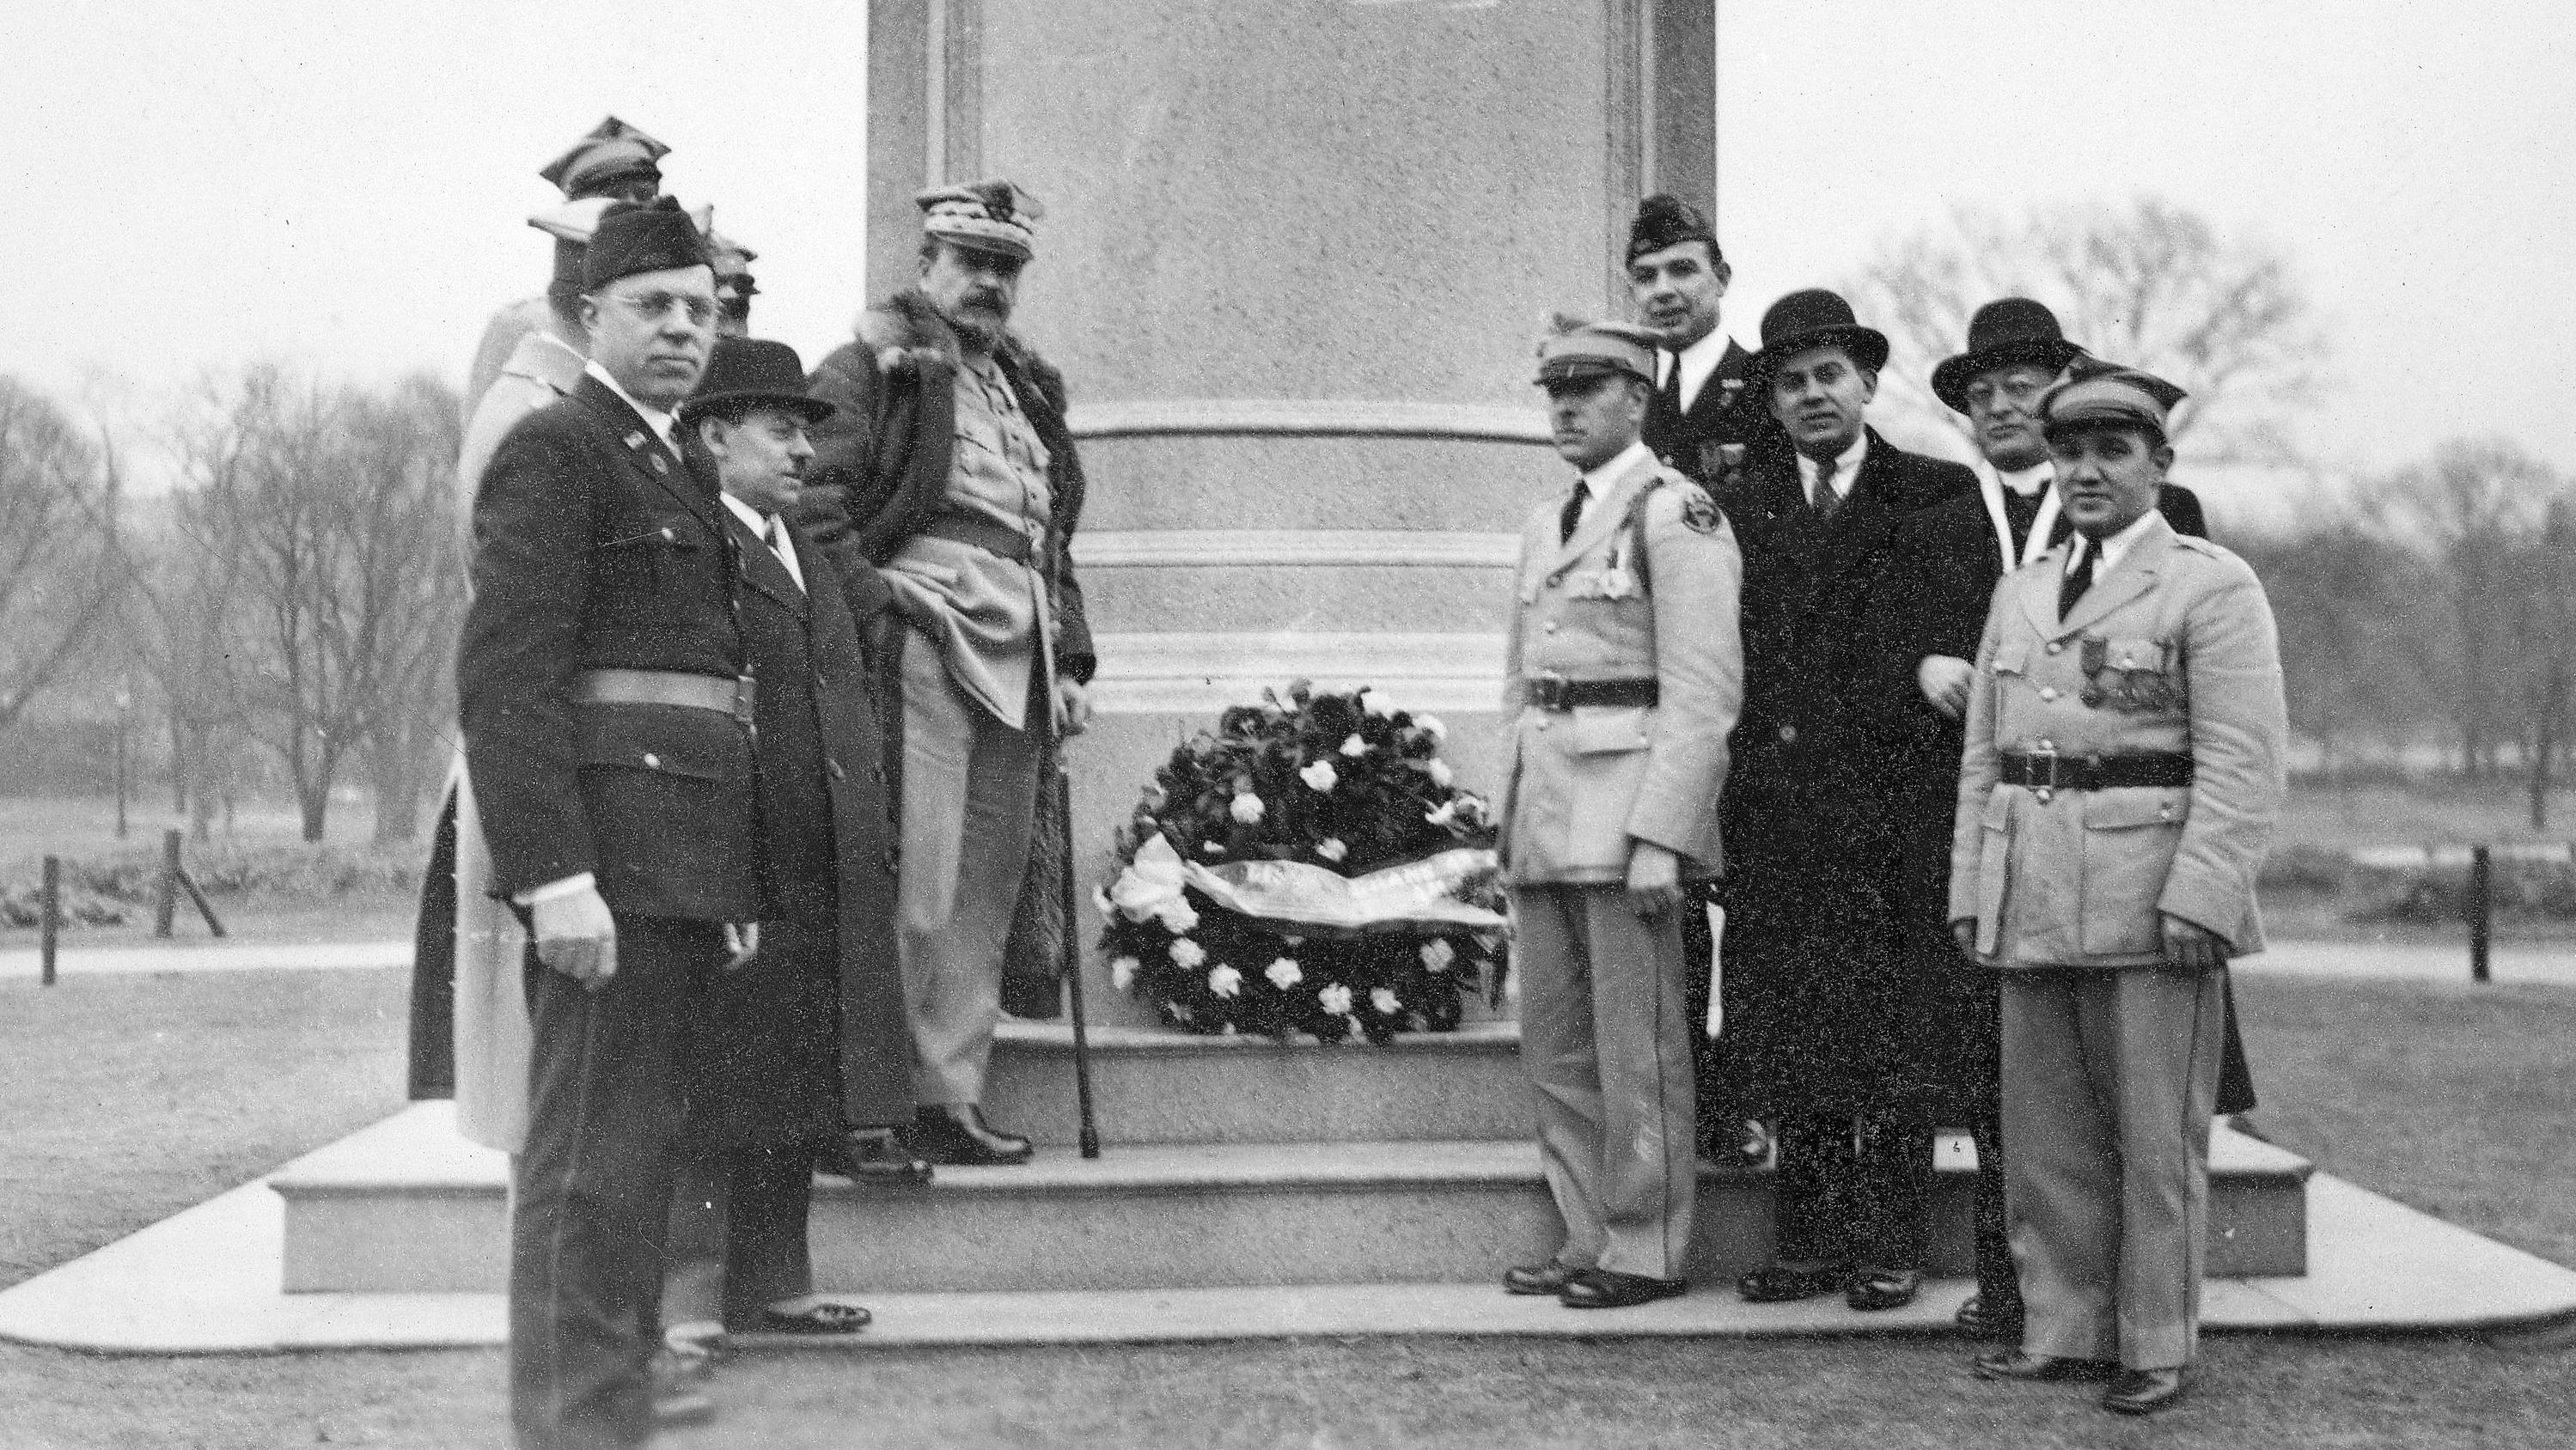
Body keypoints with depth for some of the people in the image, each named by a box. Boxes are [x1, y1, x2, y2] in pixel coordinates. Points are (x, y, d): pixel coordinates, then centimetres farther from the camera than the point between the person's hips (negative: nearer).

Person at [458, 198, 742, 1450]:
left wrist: (734, 888, 20)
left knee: (646, 1145, 13)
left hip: (684, 862, 9)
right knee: (592, 1162, -8)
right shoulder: (553, 449, -6)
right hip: (609, 851, -9)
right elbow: (503, 677, -15)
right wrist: (556, 876, -23)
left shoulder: (672, 475, 23)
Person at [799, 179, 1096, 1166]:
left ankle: (948, 1096, 13)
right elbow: (814, 492, -8)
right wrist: (871, 606, -16)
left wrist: (1069, 662, 18)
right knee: (914, 882, -13)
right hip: (923, 642, -7)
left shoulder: (1028, 392, 27)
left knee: (988, 890, 7)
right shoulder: (871, 364, 4)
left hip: (1018, 662, 8)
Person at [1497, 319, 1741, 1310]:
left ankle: (1646, 1253, 8)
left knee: (1635, 1045, -1)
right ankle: (1588, 1238, 21)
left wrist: (1660, 835, -20)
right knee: (1555, 1044, 12)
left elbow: (1704, 692, -14)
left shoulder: (1673, 513, -8)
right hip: (1543, 804, 8)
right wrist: (1515, 816, 17)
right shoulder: (1545, 526, 18)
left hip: (1629, 797, -8)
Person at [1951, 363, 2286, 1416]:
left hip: (2152, 899, -6)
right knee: (2044, 1132, 9)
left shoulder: (2212, 586, -2)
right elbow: (1983, 757, 18)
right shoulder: (2021, 593, 17)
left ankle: (2156, 1348, 11)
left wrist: (2197, 897, -18)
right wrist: (1970, 890, 10)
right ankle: (2062, 1331, 19)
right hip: (2033, 908, 6)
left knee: (2155, 1135, 0)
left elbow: (2243, 763, -10)